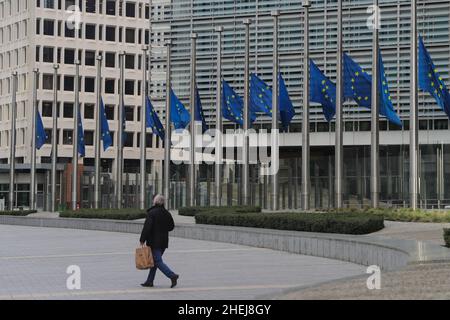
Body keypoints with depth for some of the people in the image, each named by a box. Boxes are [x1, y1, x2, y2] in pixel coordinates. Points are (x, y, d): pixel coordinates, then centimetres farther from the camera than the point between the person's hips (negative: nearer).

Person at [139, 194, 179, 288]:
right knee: (155, 260, 14)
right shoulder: (167, 213, 7)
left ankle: (172, 275, -21)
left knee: (158, 261, -6)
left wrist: (142, 240, -14)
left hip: (154, 241, -7)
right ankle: (150, 281, 18)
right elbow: (171, 226, 15)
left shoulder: (152, 213, -13)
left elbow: (147, 227, -19)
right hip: (164, 241, 7)